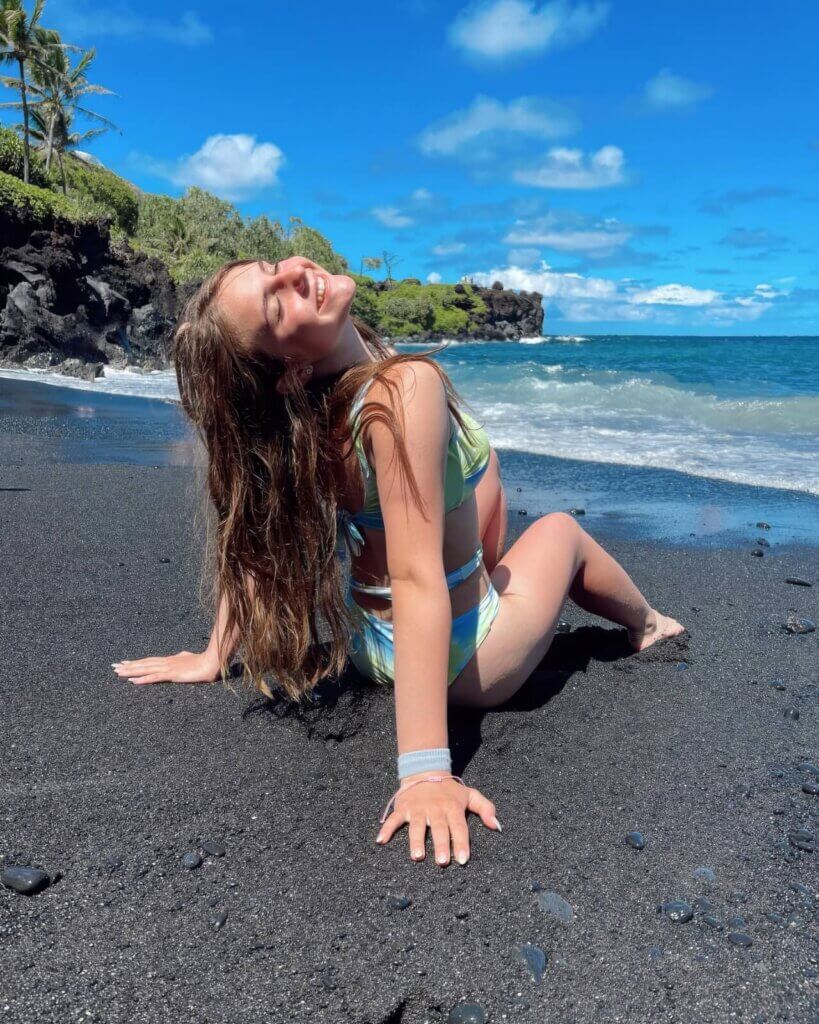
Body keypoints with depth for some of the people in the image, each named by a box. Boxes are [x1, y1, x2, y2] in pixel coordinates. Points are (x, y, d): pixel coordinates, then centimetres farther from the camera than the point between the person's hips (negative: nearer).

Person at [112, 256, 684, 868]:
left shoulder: (303, 414, -10)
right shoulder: (405, 388, -33)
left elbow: (258, 530, -7)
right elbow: (416, 579, -38)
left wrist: (216, 656, 4)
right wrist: (426, 772, -38)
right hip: (466, 666, -6)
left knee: (484, 461, 22)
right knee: (561, 529, 22)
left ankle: (490, 574, 47)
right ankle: (646, 626, 52)